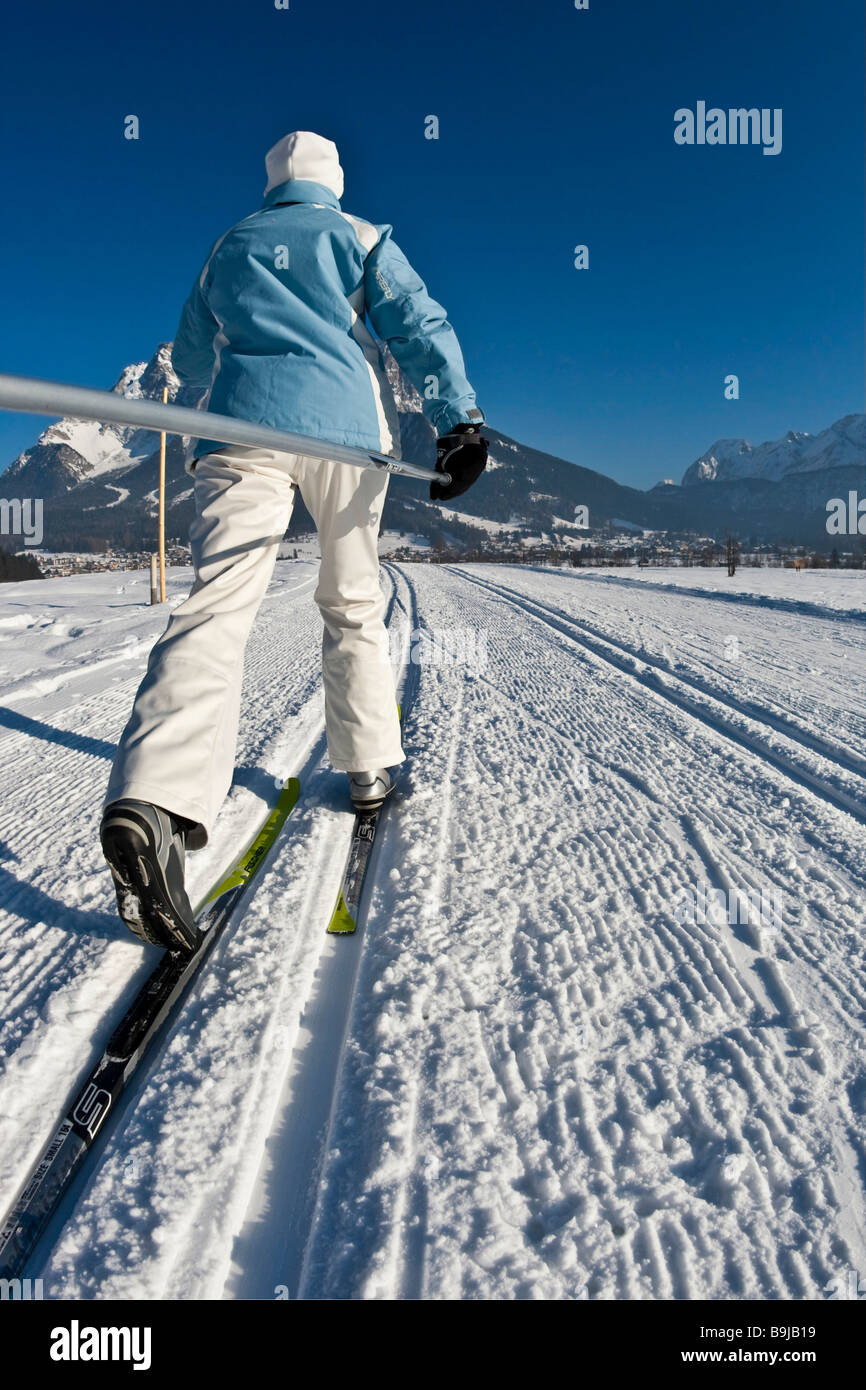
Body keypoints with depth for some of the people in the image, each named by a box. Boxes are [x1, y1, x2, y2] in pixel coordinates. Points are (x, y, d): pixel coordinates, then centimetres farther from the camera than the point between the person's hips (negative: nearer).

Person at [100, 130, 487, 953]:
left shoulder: (228, 248, 24)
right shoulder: (359, 237, 16)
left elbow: (190, 359, 31)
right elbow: (420, 327, 2)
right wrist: (460, 422, -1)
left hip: (242, 425, 1)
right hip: (345, 425, 0)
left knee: (219, 604, -16)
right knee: (353, 603, 15)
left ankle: (154, 799, -36)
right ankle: (368, 766, 18)